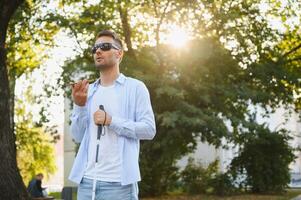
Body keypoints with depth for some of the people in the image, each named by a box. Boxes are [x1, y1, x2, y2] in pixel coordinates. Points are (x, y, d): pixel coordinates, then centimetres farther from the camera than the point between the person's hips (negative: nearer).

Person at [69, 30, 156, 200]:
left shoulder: (135, 87, 1)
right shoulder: (88, 91, 13)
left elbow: (149, 130, -7)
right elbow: (78, 136, 10)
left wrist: (110, 120, -13)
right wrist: (79, 105, -4)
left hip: (118, 181, -4)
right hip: (87, 180, 4)